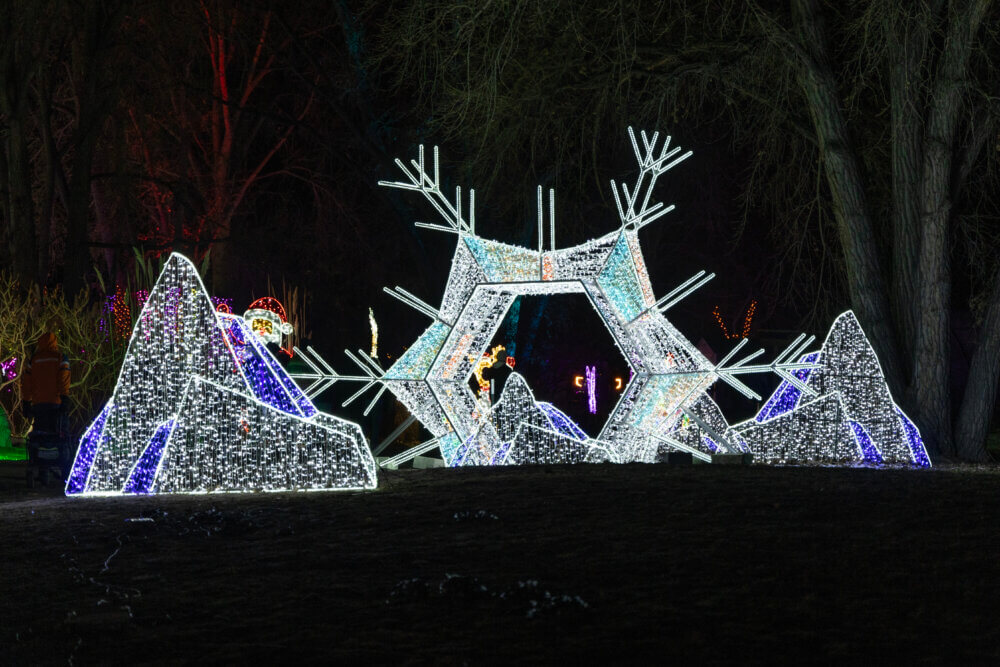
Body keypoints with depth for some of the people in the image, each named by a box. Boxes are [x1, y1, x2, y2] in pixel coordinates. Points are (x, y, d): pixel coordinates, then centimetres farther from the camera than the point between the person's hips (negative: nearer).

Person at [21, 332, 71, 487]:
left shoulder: (33, 360, 10)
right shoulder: (60, 358, 2)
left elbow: (26, 383, 8)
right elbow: (64, 381, -9)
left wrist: (25, 404, 12)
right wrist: (65, 400, -12)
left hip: (38, 404, 2)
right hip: (56, 403, -2)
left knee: (38, 436, 7)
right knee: (61, 436, 1)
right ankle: (65, 471, -4)